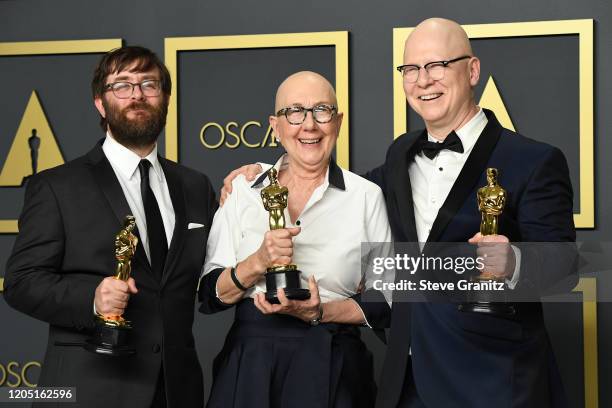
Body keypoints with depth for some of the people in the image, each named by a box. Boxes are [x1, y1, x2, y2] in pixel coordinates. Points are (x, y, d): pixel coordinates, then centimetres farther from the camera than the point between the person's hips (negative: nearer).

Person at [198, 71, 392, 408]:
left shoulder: (366, 196, 0)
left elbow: (384, 302, 0)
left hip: (331, 369, -1)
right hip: (249, 364, 1)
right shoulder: (243, 190, 3)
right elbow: (209, 294, 1)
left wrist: (318, 313, -14)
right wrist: (259, 262, -16)